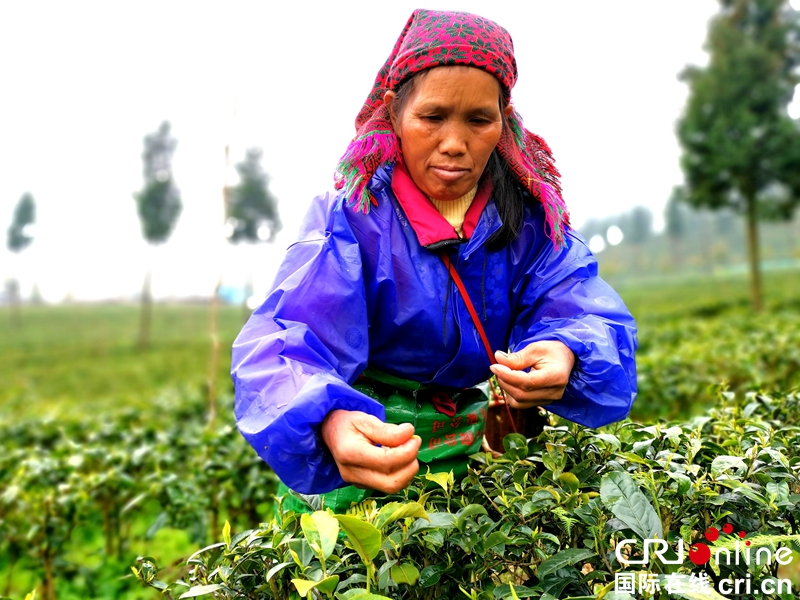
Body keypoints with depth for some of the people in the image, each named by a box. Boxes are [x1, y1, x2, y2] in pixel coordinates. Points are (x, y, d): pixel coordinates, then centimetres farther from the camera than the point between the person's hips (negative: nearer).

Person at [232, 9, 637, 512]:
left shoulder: (530, 214, -3)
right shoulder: (351, 217, -15)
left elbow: (585, 314, -12)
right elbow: (284, 345, -27)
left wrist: (564, 357, -37)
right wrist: (332, 425, -50)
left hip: (479, 443, 4)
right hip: (375, 448, -3)